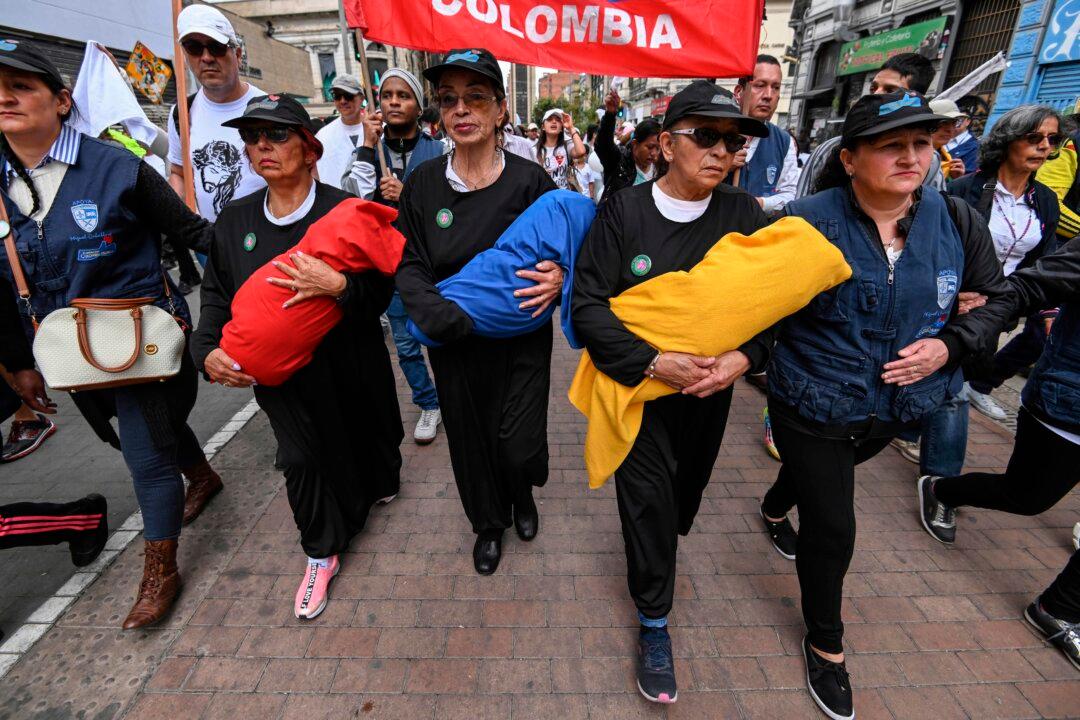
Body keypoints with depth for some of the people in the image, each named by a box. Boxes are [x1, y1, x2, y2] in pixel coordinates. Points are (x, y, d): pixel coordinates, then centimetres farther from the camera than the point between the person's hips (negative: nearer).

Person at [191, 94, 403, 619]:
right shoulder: (234, 220, 5)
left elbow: (380, 292, -12)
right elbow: (216, 294, 10)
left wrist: (339, 286, -32)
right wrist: (207, 350, -6)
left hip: (349, 361, -2)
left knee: (366, 434, 16)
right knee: (302, 457, 6)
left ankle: (378, 485, 53)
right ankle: (321, 555, 28)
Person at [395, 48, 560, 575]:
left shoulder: (530, 180, -8)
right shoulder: (422, 184, -3)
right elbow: (409, 268, -4)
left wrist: (559, 279, -22)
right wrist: (447, 317, -22)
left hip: (521, 339, -1)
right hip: (454, 344, 2)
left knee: (520, 447, 0)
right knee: (470, 440, 15)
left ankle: (523, 494, 41)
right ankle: (489, 523, 45)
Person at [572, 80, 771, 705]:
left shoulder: (746, 215, -5)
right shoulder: (624, 212, -13)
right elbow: (589, 306, -17)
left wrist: (744, 357, -21)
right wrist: (655, 362, -26)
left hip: (711, 389, 4)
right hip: (638, 385, -3)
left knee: (686, 492, 22)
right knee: (648, 499, 3)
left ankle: (655, 552, 58)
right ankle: (655, 621, 28)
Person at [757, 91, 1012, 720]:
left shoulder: (958, 221, -6)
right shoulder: (808, 222, -20)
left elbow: (995, 295, 6)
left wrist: (950, 344, -11)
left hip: (901, 404, 5)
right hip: (814, 404, -5)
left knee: (820, 475, 31)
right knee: (832, 529, 5)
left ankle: (775, 509, 67)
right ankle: (826, 645, 34)